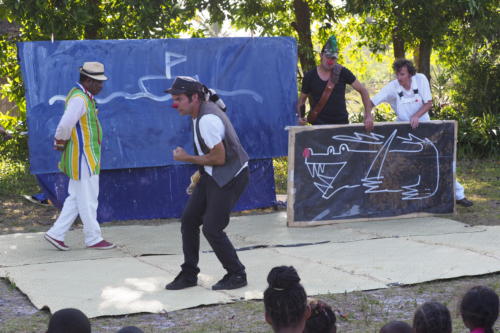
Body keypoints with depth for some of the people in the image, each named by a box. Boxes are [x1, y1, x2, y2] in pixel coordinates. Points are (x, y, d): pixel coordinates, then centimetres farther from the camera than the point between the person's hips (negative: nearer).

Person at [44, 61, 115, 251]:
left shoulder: (83, 97, 15)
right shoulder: (79, 99, -19)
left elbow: (66, 125, 24)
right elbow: (65, 125, -29)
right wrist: (60, 142, -13)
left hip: (87, 158, 10)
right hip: (83, 158, -10)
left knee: (76, 198, 14)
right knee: (88, 200, 0)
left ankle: (56, 234, 15)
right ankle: (93, 239, 9)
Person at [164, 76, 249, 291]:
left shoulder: (207, 120, -26)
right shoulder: (202, 109, 7)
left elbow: (219, 158, -24)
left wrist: (187, 158, -13)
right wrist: (200, 174, 16)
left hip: (230, 178, -10)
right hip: (212, 175, 10)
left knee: (212, 229, -9)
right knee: (189, 219, 8)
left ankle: (237, 275, 8)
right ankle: (189, 274, 18)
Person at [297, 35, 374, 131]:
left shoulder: (342, 73, -2)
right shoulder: (310, 76, 0)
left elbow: (363, 91, 3)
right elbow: (301, 100, 11)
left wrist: (368, 116, -5)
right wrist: (300, 117, -8)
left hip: (342, 123, 1)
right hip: (319, 124, -1)